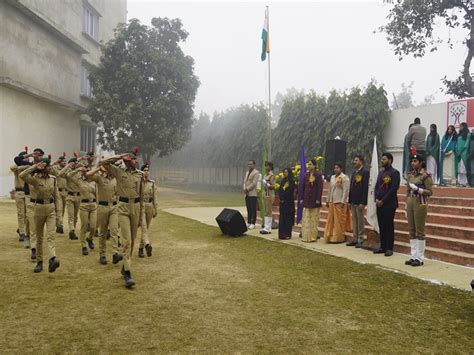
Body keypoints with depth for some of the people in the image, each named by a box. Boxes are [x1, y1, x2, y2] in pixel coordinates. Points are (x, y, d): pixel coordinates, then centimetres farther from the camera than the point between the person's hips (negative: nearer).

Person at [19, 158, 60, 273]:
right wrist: (35, 167, -22)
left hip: (51, 208, 2)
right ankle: (39, 262, 20)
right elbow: (22, 175, -27)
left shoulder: (53, 179, 4)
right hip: (39, 208, -1)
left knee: (51, 235, -14)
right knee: (39, 237, 9)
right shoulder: (35, 178, -7)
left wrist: (57, 210, 9)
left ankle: (52, 260, -28)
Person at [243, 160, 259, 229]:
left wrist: (247, 189, -13)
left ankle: (253, 223, -2)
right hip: (247, 194, 8)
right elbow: (245, 181, 18)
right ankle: (248, 222, 15)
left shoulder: (256, 173, -6)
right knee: (248, 209, 10)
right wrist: (244, 189, 0)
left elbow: (254, 183, -14)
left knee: (253, 209, -5)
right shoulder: (247, 172, 21)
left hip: (253, 194, -8)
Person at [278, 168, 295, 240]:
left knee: (288, 218, -4)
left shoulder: (291, 181, -4)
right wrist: (280, 198, -6)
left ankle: (287, 234, -1)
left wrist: (283, 198, -10)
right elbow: (279, 190, 10)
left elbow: (290, 191, -12)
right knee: (282, 218, 4)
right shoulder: (282, 181, 14)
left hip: (289, 202, -6)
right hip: (282, 201, 6)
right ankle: (282, 234, 6)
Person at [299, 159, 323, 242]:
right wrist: (302, 198, 6)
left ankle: (313, 236, 7)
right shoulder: (306, 175, 8)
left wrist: (318, 199, -13)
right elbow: (302, 187, 10)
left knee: (314, 219, 2)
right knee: (306, 218, 3)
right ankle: (306, 236, 7)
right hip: (306, 199, 4)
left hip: (314, 200, -4)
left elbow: (320, 188, -8)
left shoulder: (318, 175, -4)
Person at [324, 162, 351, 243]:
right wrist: (327, 200, 15)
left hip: (340, 202, -7)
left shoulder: (344, 177, -7)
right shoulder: (332, 177, 14)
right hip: (332, 202, 7)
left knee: (339, 220, -2)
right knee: (331, 220, 7)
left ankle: (339, 237, 7)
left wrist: (343, 202, -17)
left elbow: (346, 191, -12)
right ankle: (331, 237, 14)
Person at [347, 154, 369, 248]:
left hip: (360, 201, -8)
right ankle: (355, 239, 18)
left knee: (360, 222, 0)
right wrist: (349, 201, 12)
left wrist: (362, 202, -20)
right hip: (353, 201, 8)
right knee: (354, 221, 12)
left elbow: (365, 188, -15)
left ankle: (360, 240, 6)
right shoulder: (354, 172, 15)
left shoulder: (365, 172, -9)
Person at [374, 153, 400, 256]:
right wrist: (376, 199, -1)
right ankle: (382, 246, 17)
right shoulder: (381, 172, 16)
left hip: (389, 204, -7)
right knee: (381, 226, 9)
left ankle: (389, 248, 4)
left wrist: (383, 201, -14)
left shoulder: (394, 172, -6)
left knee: (389, 226, -2)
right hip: (379, 204, 7)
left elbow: (394, 188, -14)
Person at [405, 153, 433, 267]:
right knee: (411, 231, 9)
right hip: (410, 203, 7)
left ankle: (420, 258, 6)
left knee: (419, 231, -2)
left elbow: (430, 192, -9)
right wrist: (407, 206, 14)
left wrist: (417, 189, -22)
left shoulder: (425, 175, -10)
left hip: (420, 204, -7)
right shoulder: (410, 174, 11)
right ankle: (413, 256, 16)